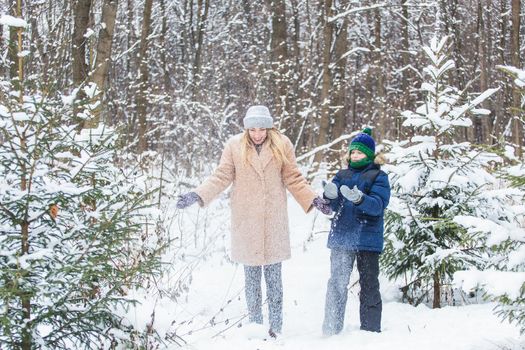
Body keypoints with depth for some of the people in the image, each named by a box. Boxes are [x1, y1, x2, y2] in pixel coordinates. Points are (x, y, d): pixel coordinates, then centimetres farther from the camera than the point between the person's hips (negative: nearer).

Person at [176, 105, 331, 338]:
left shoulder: (282, 146, 1)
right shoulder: (235, 146, -1)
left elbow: (294, 179, 7)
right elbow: (221, 177, 1)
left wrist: (313, 200, -2)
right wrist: (197, 195, -10)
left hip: (274, 221, 0)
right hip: (246, 221, 0)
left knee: (273, 276, 1)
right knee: (251, 276, 4)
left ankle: (275, 328, 9)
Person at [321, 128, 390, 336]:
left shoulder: (378, 176, 1)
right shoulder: (342, 175, 13)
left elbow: (378, 205, -14)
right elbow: (333, 206, 4)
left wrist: (359, 199, -34)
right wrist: (330, 196, -20)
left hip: (367, 239, -3)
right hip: (341, 237, 4)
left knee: (369, 285, 3)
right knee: (337, 283, 5)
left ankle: (370, 331, 10)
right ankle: (332, 330, 12)